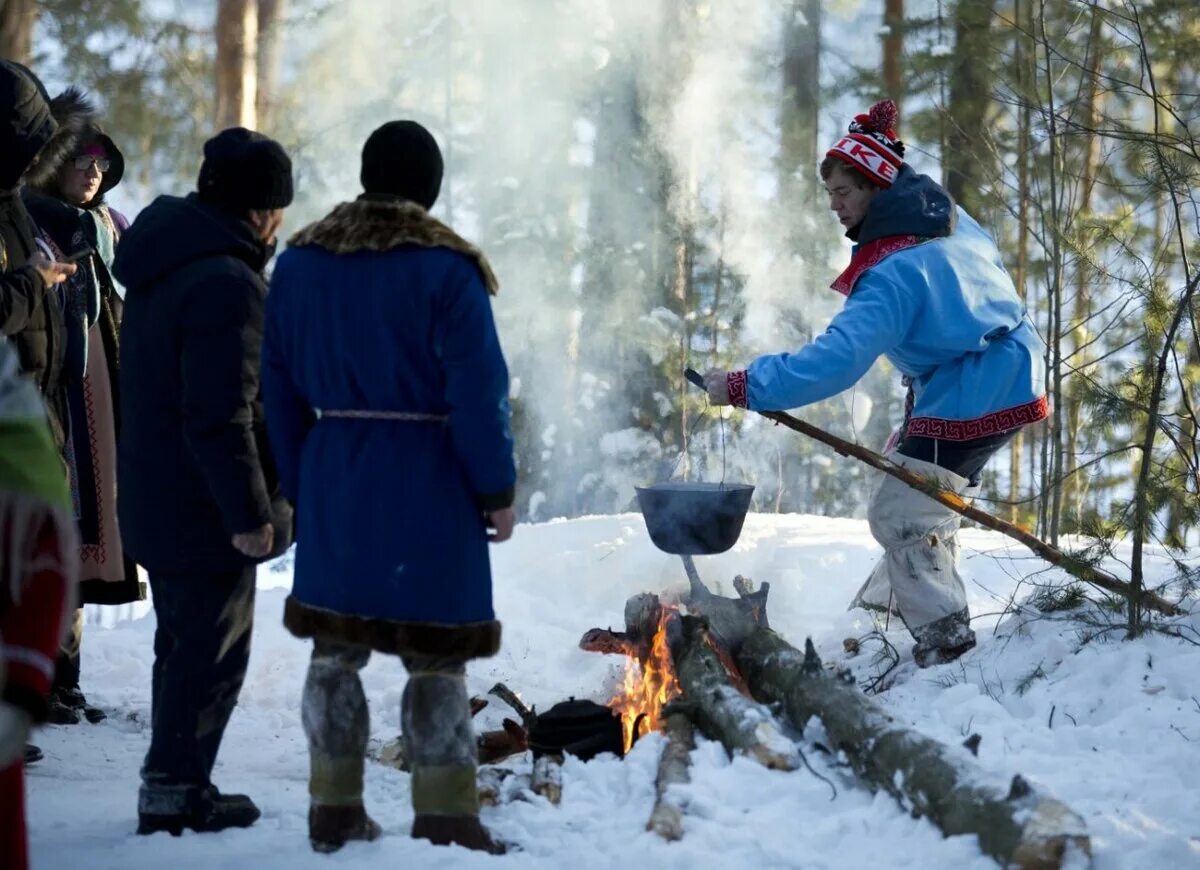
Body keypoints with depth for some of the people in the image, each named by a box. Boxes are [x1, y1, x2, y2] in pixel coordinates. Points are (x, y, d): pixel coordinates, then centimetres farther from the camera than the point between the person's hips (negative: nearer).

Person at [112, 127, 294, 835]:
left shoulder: (164, 266, 11)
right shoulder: (227, 285, -22)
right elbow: (222, 417, -25)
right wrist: (249, 511, -20)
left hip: (155, 502, 10)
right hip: (205, 511, -10)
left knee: (184, 644, 18)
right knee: (213, 652, -1)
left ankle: (177, 785, 25)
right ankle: (175, 791, 3)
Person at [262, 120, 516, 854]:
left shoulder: (301, 263, 6)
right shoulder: (445, 268, -12)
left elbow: (281, 386, 11)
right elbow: (479, 392, -13)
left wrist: (301, 485, 16)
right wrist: (497, 489, -4)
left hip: (335, 485, 5)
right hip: (428, 486, -5)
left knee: (336, 648, 12)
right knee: (435, 657, 1)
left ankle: (334, 809, 16)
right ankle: (445, 819, 2)